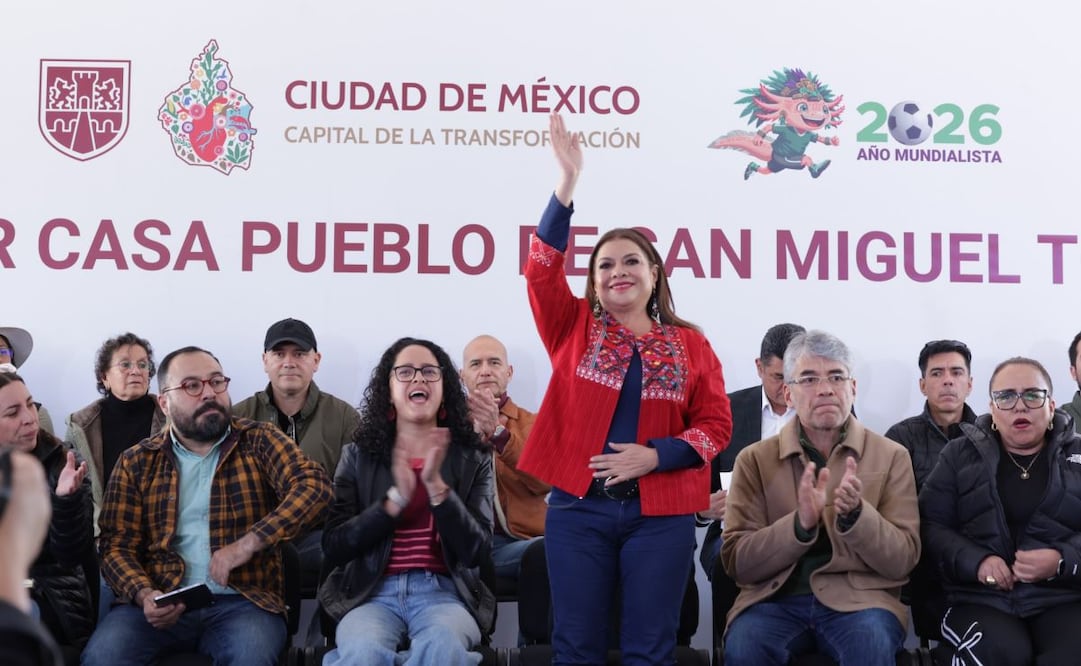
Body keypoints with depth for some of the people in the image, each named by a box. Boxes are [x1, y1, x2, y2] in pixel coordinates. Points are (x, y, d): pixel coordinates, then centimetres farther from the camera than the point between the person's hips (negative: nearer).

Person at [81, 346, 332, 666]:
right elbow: (117, 546, 6)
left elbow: (315, 486, -10)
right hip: (163, 604, 2)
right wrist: (144, 596, -15)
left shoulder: (259, 442, 6)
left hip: (241, 601, -1)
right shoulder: (136, 463, 10)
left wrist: (248, 543, -22)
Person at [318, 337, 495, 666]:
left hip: (443, 592, 0)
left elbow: (476, 551, -3)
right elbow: (334, 548, 1)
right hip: (372, 593, 0)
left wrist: (436, 485, -16)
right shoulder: (358, 455, 10)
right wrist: (395, 498, -13)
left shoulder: (472, 459, 9)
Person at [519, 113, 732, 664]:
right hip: (578, 508, 0)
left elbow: (716, 423, 5)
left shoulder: (690, 343, 8)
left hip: (661, 514, 0)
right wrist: (567, 183, -18)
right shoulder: (574, 329, 7)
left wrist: (656, 455, -12)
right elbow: (542, 272, -9)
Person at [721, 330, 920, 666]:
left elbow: (902, 561, 1)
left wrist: (855, 513, -18)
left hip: (858, 597, 0)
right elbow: (737, 563, -1)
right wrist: (800, 523, -17)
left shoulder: (891, 456, 7)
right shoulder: (755, 460, 6)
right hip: (776, 599, 1)